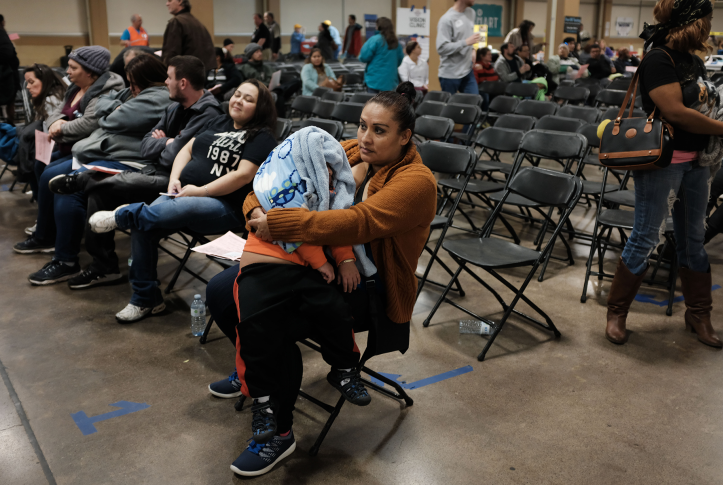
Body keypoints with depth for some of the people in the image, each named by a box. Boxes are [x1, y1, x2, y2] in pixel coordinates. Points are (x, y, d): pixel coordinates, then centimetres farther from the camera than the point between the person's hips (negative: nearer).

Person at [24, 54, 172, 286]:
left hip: (127, 162, -12)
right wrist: (116, 108, 5)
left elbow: (113, 121, -16)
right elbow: (102, 102, 24)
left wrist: (112, 112, 4)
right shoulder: (137, 92, 18)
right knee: (50, 175, 11)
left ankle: (66, 262, -11)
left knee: (69, 189, -23)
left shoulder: (157, 98, -16)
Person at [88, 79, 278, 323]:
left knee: (171, 211, -37)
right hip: (183, 194, 7)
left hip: (225, 206, -7)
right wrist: (174, 179, 3)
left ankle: (122, 215, -9)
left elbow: (244, 175, -14)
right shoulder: (218, 123, 21)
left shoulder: (262, 138, -1)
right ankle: (145, 300, -5)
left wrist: (200, 191, -14)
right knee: (143, 227, -17)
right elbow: (187, 149, 22)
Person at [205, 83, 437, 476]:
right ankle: (256, 366, 28)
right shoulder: (348, 152, 5)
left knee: (262, 317, -28)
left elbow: (357, 223, -31)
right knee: (221, 292, -2)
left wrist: (277, 225, -31)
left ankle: (279, 432, -7)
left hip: (362, 286, -7)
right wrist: (256, 208, -19)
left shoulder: (415, 181, -16)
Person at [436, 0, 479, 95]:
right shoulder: (447, 20, -17)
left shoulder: (471, 13, 9)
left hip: (468, 71, 7)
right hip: (450, 75, -7)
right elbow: (442, 48, -23)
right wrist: (466, 42, -24)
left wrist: (471, 50, 8)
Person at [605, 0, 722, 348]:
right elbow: (675, 112, -22)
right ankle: (616, 312, 12)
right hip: (662, 162, -8)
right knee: (646, 238, -1)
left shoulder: (694, 61, 11)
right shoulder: (658, 59, -13)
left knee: (693, 239, 14)